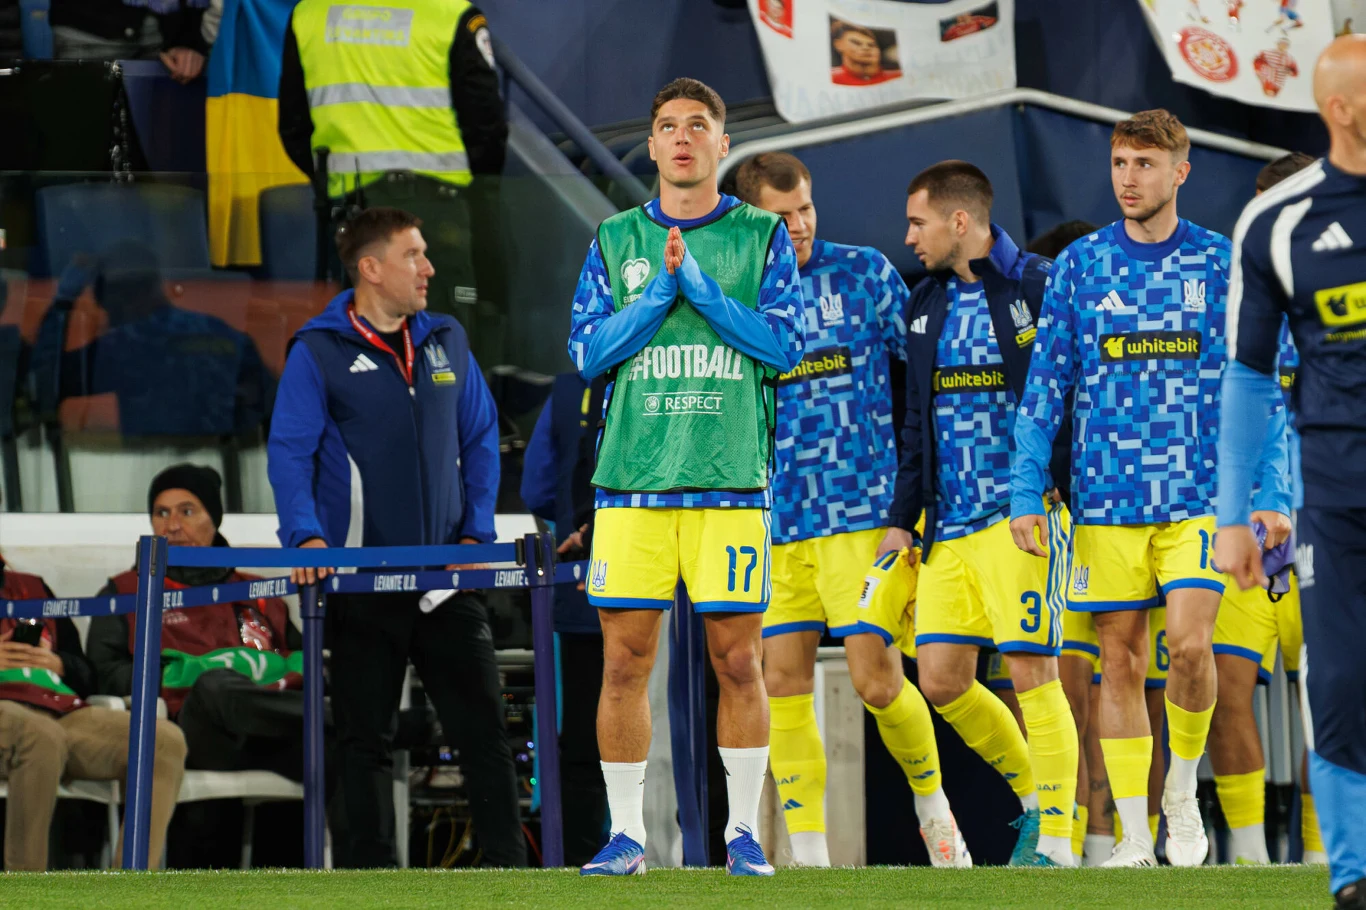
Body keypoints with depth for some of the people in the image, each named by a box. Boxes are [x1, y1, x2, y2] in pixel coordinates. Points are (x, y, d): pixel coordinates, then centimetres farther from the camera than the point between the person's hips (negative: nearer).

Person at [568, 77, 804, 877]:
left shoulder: (762, 236, 7)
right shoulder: (617, 239, 12)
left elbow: (785, 345, -2)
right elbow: (587, 350, 4)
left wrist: (699, 285, -9)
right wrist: (662, 292, -8)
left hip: (730, 480, -1)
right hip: (632, 480, 1)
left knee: (737, 660, -1)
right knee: (625, 659, -2)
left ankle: (745, 832, 8)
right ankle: (627, 833, 5)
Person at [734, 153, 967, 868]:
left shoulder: (864, 272, 1)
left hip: (860, 506, -3)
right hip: (775, 515, 3)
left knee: (875, 679, -9)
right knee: (783, 681, -1)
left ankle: (931, 801, 17)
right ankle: (807, 855, 5)